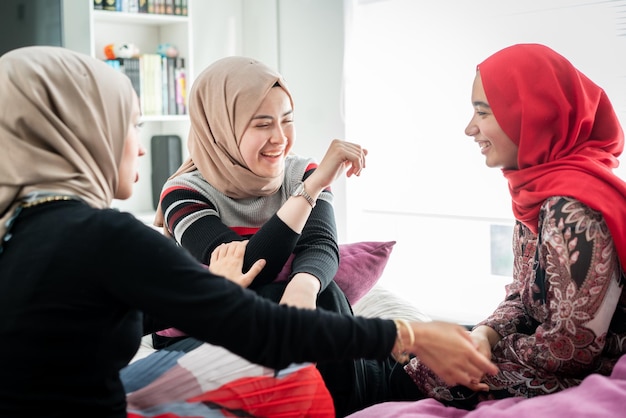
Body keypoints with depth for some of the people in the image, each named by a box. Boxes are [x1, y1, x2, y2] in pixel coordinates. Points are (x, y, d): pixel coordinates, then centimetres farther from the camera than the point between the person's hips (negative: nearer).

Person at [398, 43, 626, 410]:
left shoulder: (571, 210, -27)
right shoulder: (542, 189, 3)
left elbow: (575, 346, -25)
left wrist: (490, 345, -10)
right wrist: (487, 332, -10)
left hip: (578, 382, -8)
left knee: (419, 373, -5)